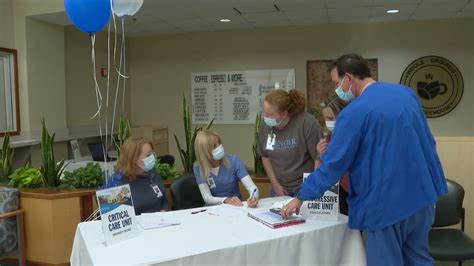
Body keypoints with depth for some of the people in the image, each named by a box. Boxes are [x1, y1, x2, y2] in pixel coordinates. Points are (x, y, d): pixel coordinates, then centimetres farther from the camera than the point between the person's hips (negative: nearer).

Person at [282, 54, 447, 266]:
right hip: (422, 195, 8)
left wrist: (300, 197, -4)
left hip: (387, 203, -7)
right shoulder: (406, 93, 4)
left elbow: (333, 163, -15)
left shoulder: (354, 112, -17)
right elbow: (429, 142, 14)